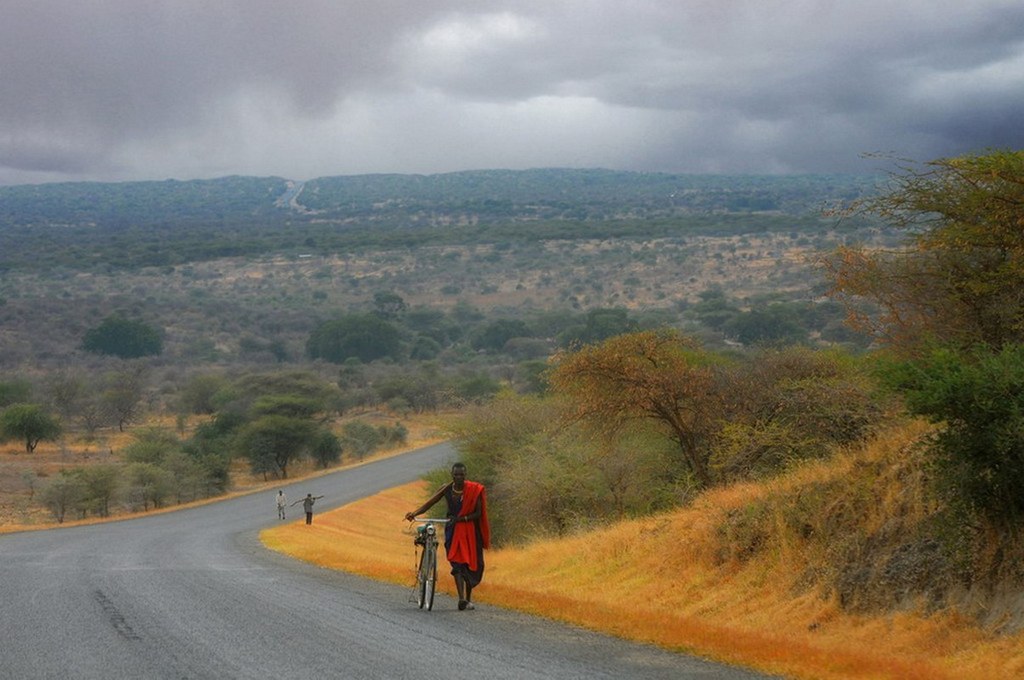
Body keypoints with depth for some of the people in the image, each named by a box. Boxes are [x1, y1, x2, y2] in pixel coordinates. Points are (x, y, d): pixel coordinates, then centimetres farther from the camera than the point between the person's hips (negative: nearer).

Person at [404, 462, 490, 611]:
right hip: (453, 530, 0)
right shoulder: (447, 489, -5)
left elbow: (478, 513, -9)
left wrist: (461, 519, -21)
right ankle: (462, 599, -22)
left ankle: (468, 598, 21)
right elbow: (429, 504, -7)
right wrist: (414, 513, -22)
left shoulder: (474, 490, -9)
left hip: (470, 531, 0)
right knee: (457, 562, -14)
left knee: (471, 564, 3)